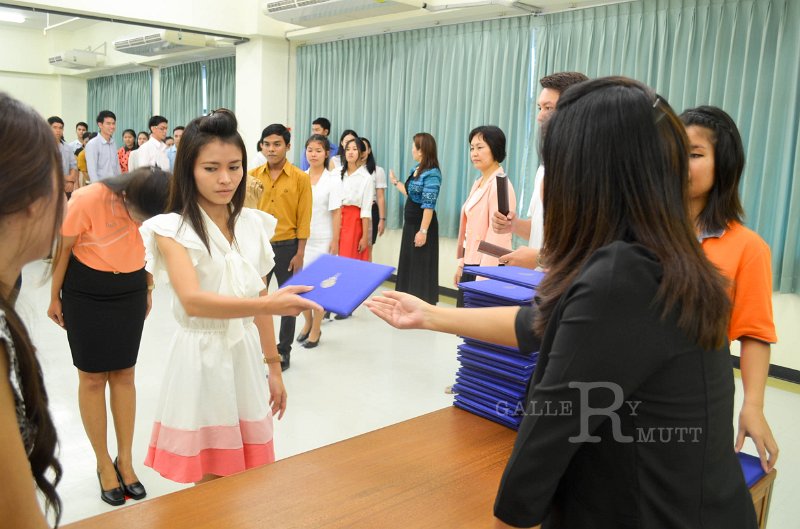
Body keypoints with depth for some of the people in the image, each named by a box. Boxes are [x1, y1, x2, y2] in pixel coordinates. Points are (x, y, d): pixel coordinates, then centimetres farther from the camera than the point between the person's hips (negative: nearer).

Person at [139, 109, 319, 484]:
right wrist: (270, 304, -40)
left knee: (250, 479, 13)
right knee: (210, 482, 7)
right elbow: (192, 301, -27)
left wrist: (274, 367, 12)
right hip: (202, 358, -4)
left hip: (246, 356, 5)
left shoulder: (253, 224, 5)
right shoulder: (174, 228, -11)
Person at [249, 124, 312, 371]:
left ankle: (284, 351, 25)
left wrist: (299, 253, -8)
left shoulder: (300, 178, -5)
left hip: (287, 246, -2)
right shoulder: (253, 176, 1)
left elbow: (304, 218, -5)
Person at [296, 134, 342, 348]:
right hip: (301, 238, 3)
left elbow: (336, 212, -5)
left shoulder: (333, 179, -3)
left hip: (322, 240, -3)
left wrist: (335, 241, -9)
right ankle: (308, 323, 29)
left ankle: (315, 331, 17)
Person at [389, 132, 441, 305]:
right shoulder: (416, 169, 9)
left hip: (422, 225, -9)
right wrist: (395, 182, 30)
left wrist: (423, 231, -24)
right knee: (408, 264, 16)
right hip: (410, 223, 9)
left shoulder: (432, 174, -19)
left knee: (421, 268, 0)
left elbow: (429, 205, -22)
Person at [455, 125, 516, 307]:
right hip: (471, 266, 9)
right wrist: (461, 265, 16)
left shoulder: (499, 185, -15)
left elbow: (497, 236, -19)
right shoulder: (479, 184, 13)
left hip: (488, 268, -9)